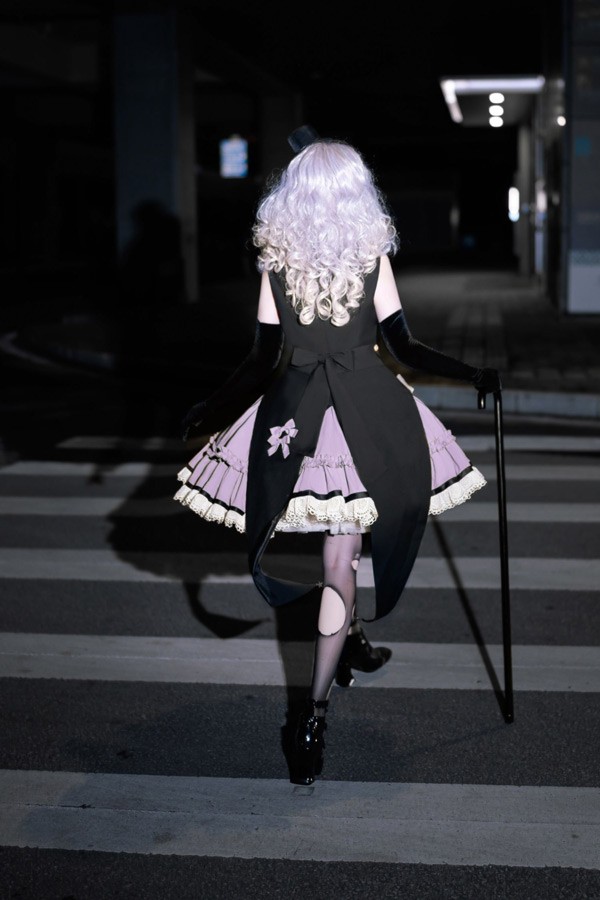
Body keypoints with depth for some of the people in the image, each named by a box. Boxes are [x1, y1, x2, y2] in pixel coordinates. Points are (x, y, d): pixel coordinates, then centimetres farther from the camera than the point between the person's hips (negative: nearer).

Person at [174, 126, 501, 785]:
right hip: (366, 412, -1)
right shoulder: (373, 256, -3)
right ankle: (314, 713, -4)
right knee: (342, 561, -1)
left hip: (294, 408, 2)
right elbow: (402, 347, -1)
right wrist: (474, 375, 10)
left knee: (337, 548, 23)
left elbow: (263, 358, -1)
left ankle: (349, 644, 39)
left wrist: (210, 409, 9)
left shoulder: (275, 259, -1)